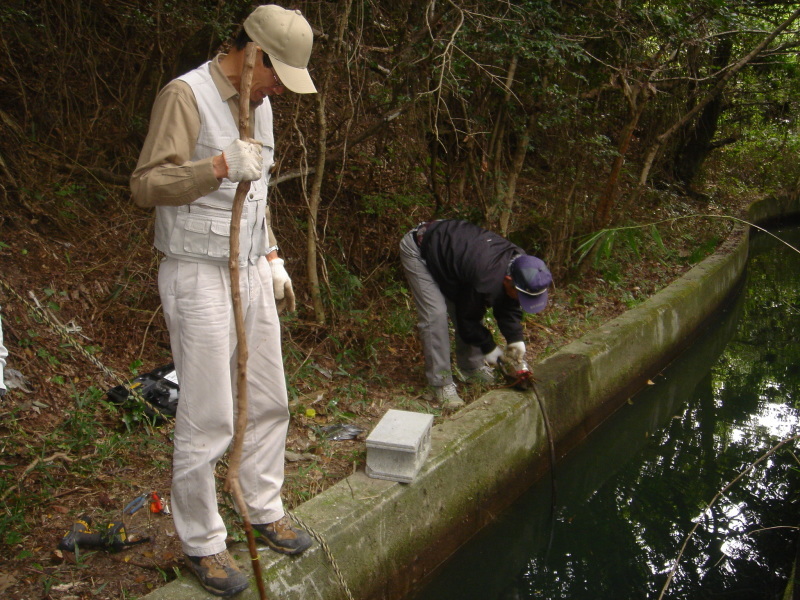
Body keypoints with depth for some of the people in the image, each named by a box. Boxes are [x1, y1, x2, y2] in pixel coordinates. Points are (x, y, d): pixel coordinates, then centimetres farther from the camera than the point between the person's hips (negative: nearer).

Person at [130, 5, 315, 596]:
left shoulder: (258, 103, 13)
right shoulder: (185, 95, -13)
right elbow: (146, 184, -19)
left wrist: (273, 259, 18)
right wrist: (220, 164, -31)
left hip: (251, 273, 8)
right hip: (199, 279, -8)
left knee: (269, 403, 14)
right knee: (207, 419, -2)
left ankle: (265, 509, 33)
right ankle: (202, 542, 16)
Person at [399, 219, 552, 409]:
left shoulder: (519, 260, -14)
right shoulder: (486, 280, -39)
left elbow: (508, 305, 2)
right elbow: (468, 317, -21)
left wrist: (515, 339, -7)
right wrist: (489, 348, -8)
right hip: (417, 250, -8)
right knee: (435, 315, -17)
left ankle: (471, 367, 23)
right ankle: (441, 385, -10)